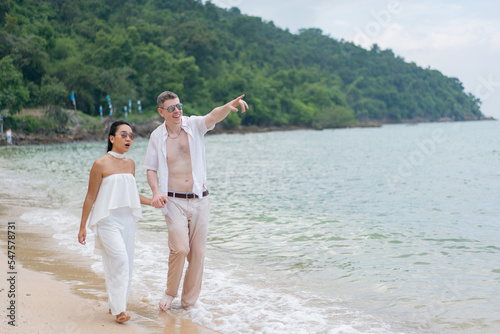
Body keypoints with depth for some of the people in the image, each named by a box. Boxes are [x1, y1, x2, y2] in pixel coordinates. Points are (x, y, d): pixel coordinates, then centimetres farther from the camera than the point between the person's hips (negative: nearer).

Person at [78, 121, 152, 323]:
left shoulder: (130, 163, 10)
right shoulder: (101, 164, -8)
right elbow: (91, 197, -4)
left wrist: (153, 202, 12)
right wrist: (82, 227, -2)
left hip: (127, 220, 6)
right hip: (107, 221, -6)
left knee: (126, 265, 8)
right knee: (119, 261, -16)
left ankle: (115, 305, 21)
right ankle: (118, 308, -7)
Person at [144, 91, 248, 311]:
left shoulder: (194, 125, -1)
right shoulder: (157, 136, 1)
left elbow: (213, 117, -21)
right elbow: (151, 169, 7)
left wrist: (229, 106, -43)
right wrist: (156, 191, -11)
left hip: (199, 200, 1)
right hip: (174, 201, -1)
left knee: (197, 252, 6)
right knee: (180, 248, -16)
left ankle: (189, 301, 24)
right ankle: (170, 292, 9)